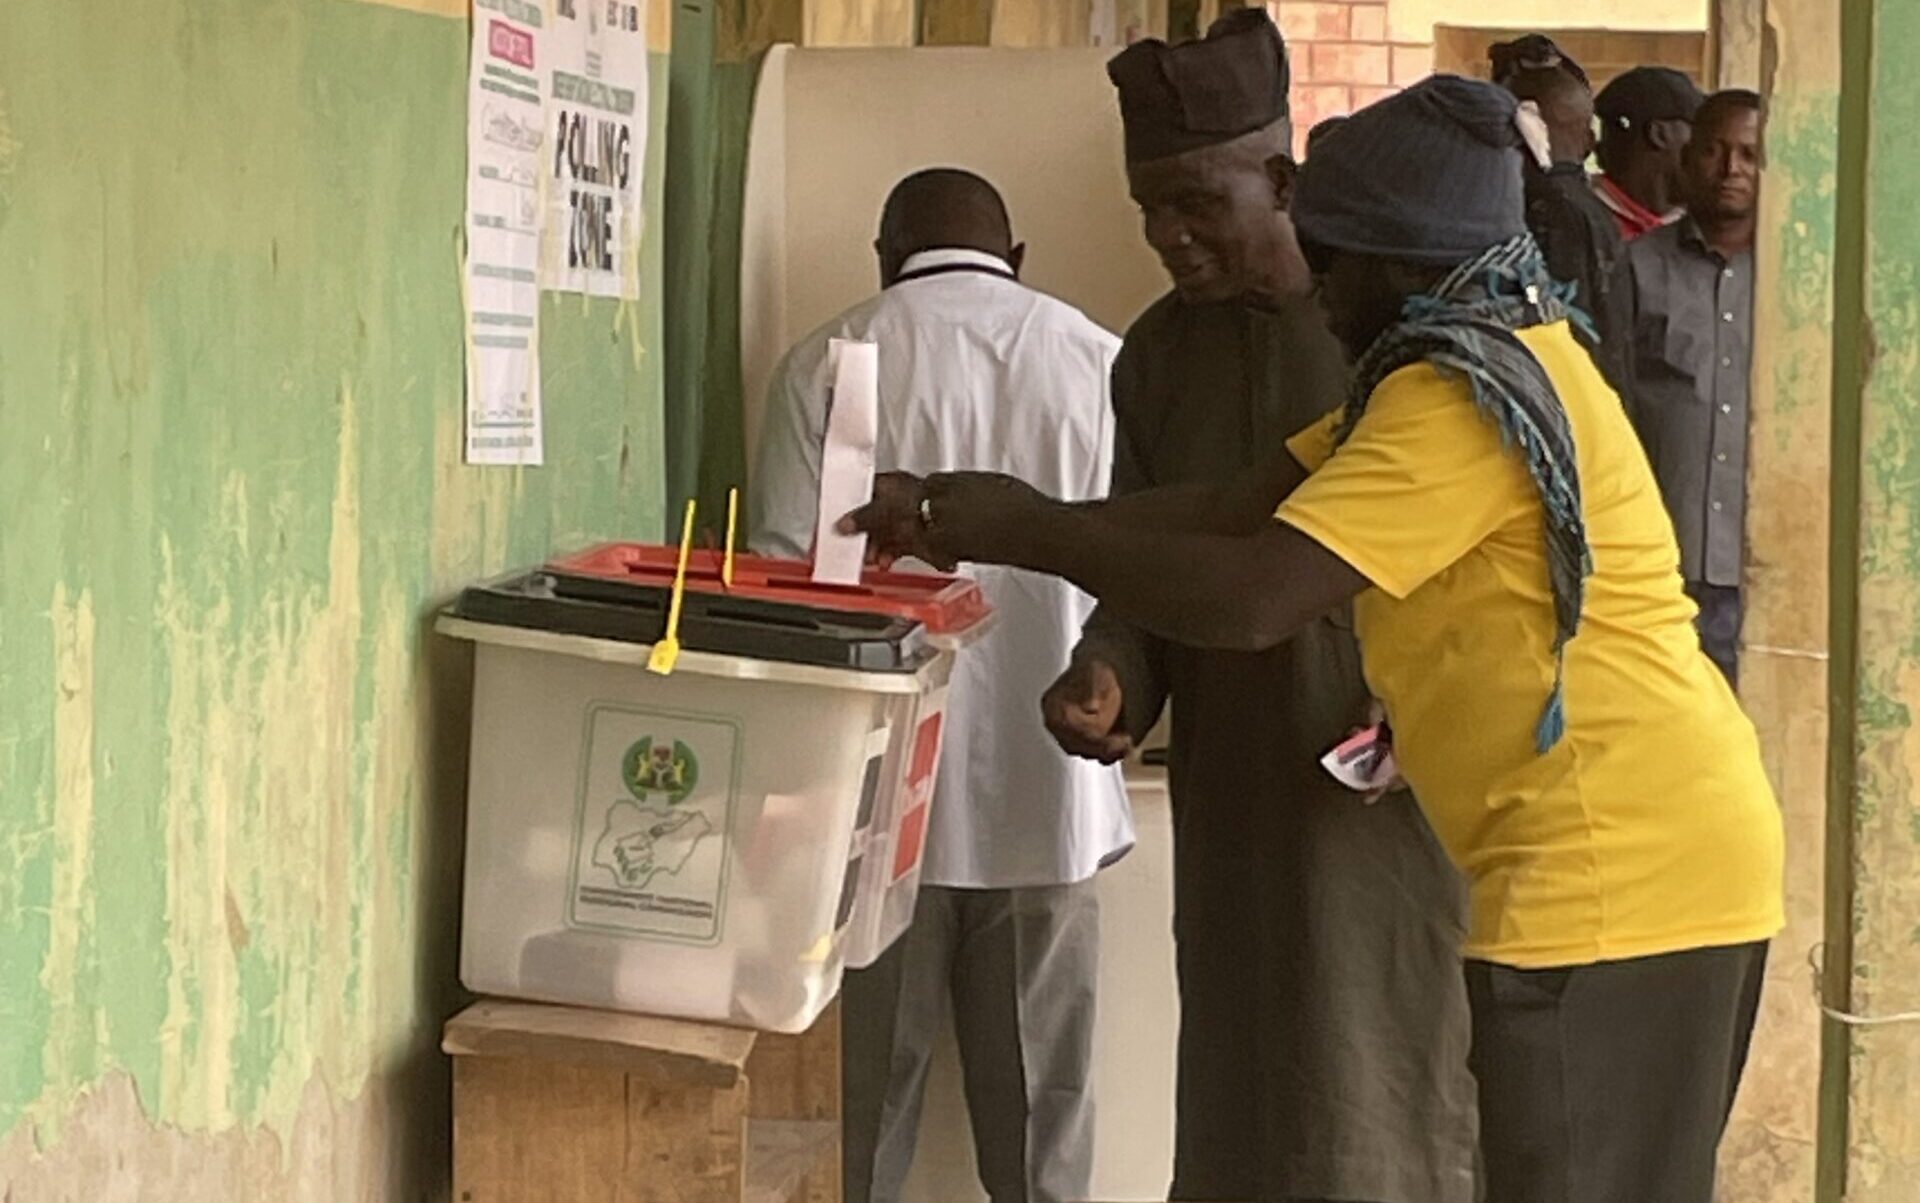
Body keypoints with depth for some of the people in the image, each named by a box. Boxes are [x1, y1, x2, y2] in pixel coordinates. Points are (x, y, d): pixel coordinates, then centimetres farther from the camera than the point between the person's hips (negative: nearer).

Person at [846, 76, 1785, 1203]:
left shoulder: (1463, 397, -16)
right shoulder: (1492, 359, 18)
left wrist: (1030, 532, -11)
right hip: (1660, 859, 11)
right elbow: (1237, 512, 14)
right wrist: (993, 517, 7)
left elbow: (1251, 597, -23)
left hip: (1611, 876, -11)